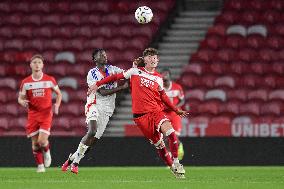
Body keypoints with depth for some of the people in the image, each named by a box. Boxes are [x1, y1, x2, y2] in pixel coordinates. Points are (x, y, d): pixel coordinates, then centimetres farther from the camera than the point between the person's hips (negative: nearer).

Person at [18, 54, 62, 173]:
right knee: (35, 143, 1)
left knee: (42, 141, -15)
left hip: (46, 114, -2)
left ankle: (47, 151, 19)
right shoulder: (26, 82, 1)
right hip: (32, 114, 2)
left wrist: (57, 105, -6)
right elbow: (20, 98, 6)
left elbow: (58, 93, 12)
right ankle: (40, 165, 18)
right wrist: (22, 102, -18)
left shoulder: (50, 80, 0)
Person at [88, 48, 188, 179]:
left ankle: (176, 163, -8)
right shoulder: (135, 71, 4)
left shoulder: (158, 78, 13)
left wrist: (177, 110, 23)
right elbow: (116, 77, 11)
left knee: (170, 132, -22)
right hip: (140, 115, -2)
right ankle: (172, 168, 11)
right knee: (158, 143, -3)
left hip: (156, 111, 2)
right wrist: (97, 84, 10)